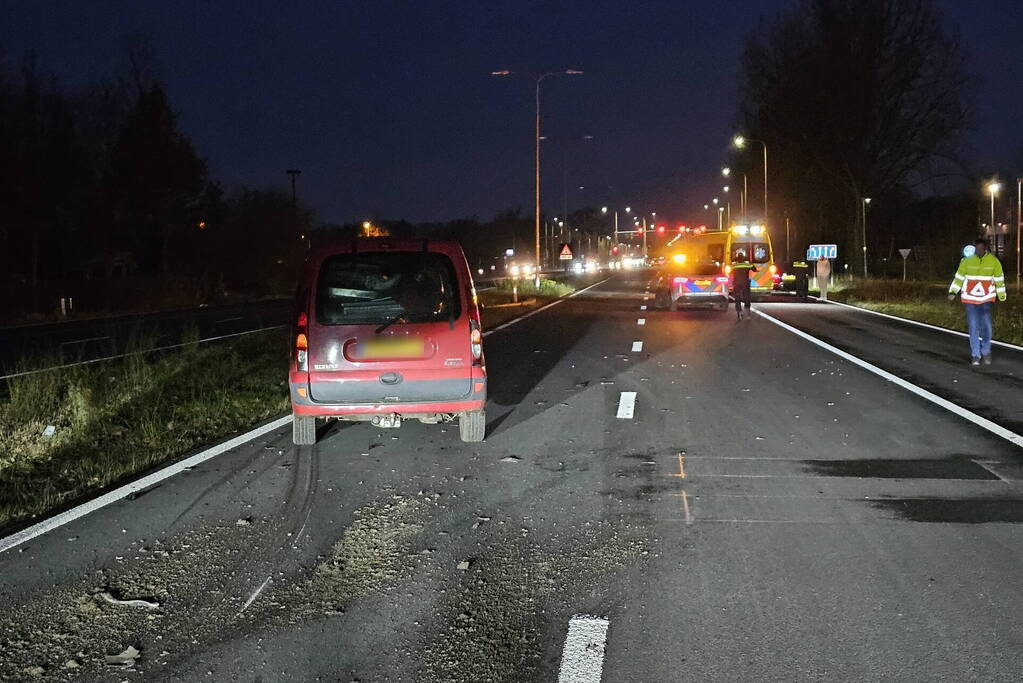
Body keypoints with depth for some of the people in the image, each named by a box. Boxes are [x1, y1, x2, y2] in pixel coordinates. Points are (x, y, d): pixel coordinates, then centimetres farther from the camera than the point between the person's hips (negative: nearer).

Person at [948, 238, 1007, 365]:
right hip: (969, 299, 0)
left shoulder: (993, 261, -3)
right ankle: (975, 355, 5)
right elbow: (959, 277, 2)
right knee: (973, 327, -2)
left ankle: (986, 352, 13)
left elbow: (999, 279, 6)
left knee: (986, 326, -7)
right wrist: (953, 292, -6)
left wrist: (1001, 296, 11)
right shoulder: (967, 260, -6)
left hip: (986, 299, 0)